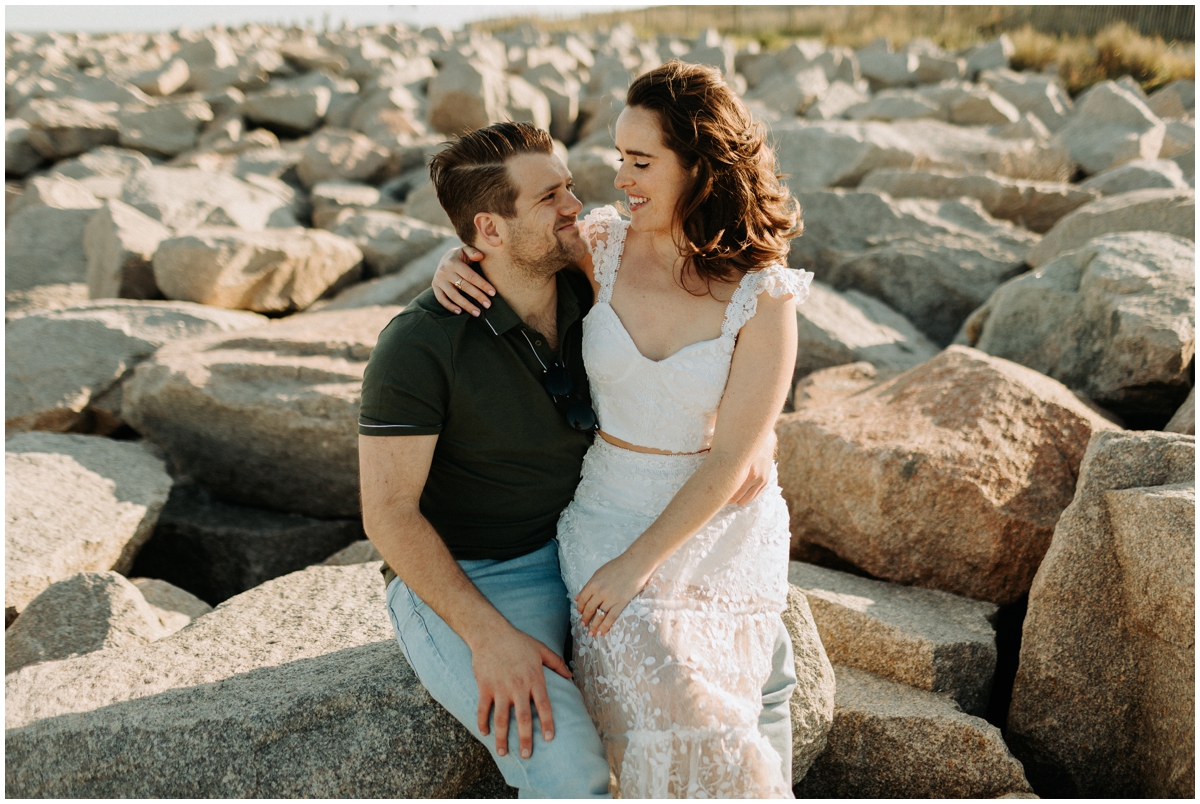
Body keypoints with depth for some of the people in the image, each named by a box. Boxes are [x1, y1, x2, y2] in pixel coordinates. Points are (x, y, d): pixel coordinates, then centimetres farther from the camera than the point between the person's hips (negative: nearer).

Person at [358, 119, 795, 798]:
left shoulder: (591, 302, -5)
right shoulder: (420, 344, -23)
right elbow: (388, 513, -21)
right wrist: (490, 637, -29)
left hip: (580, 559, 6)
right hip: (461, 586, -6)